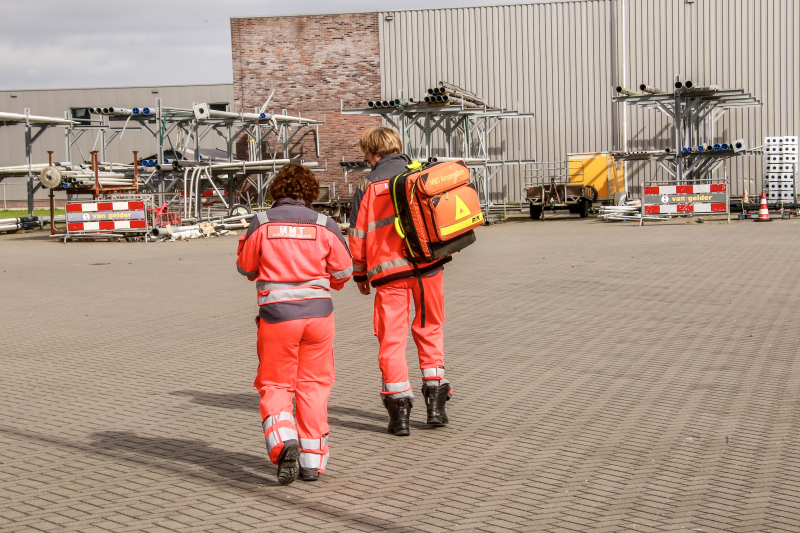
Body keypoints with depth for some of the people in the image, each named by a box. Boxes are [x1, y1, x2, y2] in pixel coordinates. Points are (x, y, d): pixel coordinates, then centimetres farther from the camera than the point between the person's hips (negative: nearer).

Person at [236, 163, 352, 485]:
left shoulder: (261, 223, -2)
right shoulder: (324, 225, 0)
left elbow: (246, 268, 7)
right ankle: (312, 461, 12)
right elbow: (344, 271, 5)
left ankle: (284, 441, -15)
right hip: (318, 312, 1)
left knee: (275, 385, 10)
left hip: (277, 314, -1)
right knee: (313, 385, 11)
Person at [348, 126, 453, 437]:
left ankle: (399, 409, 1)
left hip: (389, 271, -2)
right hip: (428, 265, 3)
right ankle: (435, 403, 13)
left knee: (391, 338, 4)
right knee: (429, 330, 16)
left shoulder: (368, 185, 2)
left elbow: (358, 235, 3)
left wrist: (360, 274, 14)